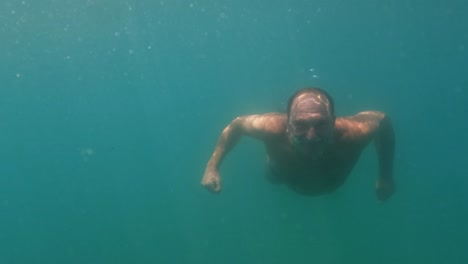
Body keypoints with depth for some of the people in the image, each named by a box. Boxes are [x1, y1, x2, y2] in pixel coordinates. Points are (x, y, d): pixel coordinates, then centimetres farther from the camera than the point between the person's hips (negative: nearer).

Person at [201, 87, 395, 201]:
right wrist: (212, 167, -31)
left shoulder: (352, 133, -49)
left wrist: (386, 175, -23)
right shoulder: (274, 129, -49)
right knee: (273, 177, 36)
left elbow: (382, 119, -26)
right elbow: (237, 124, -27)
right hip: (283, 173, 0)